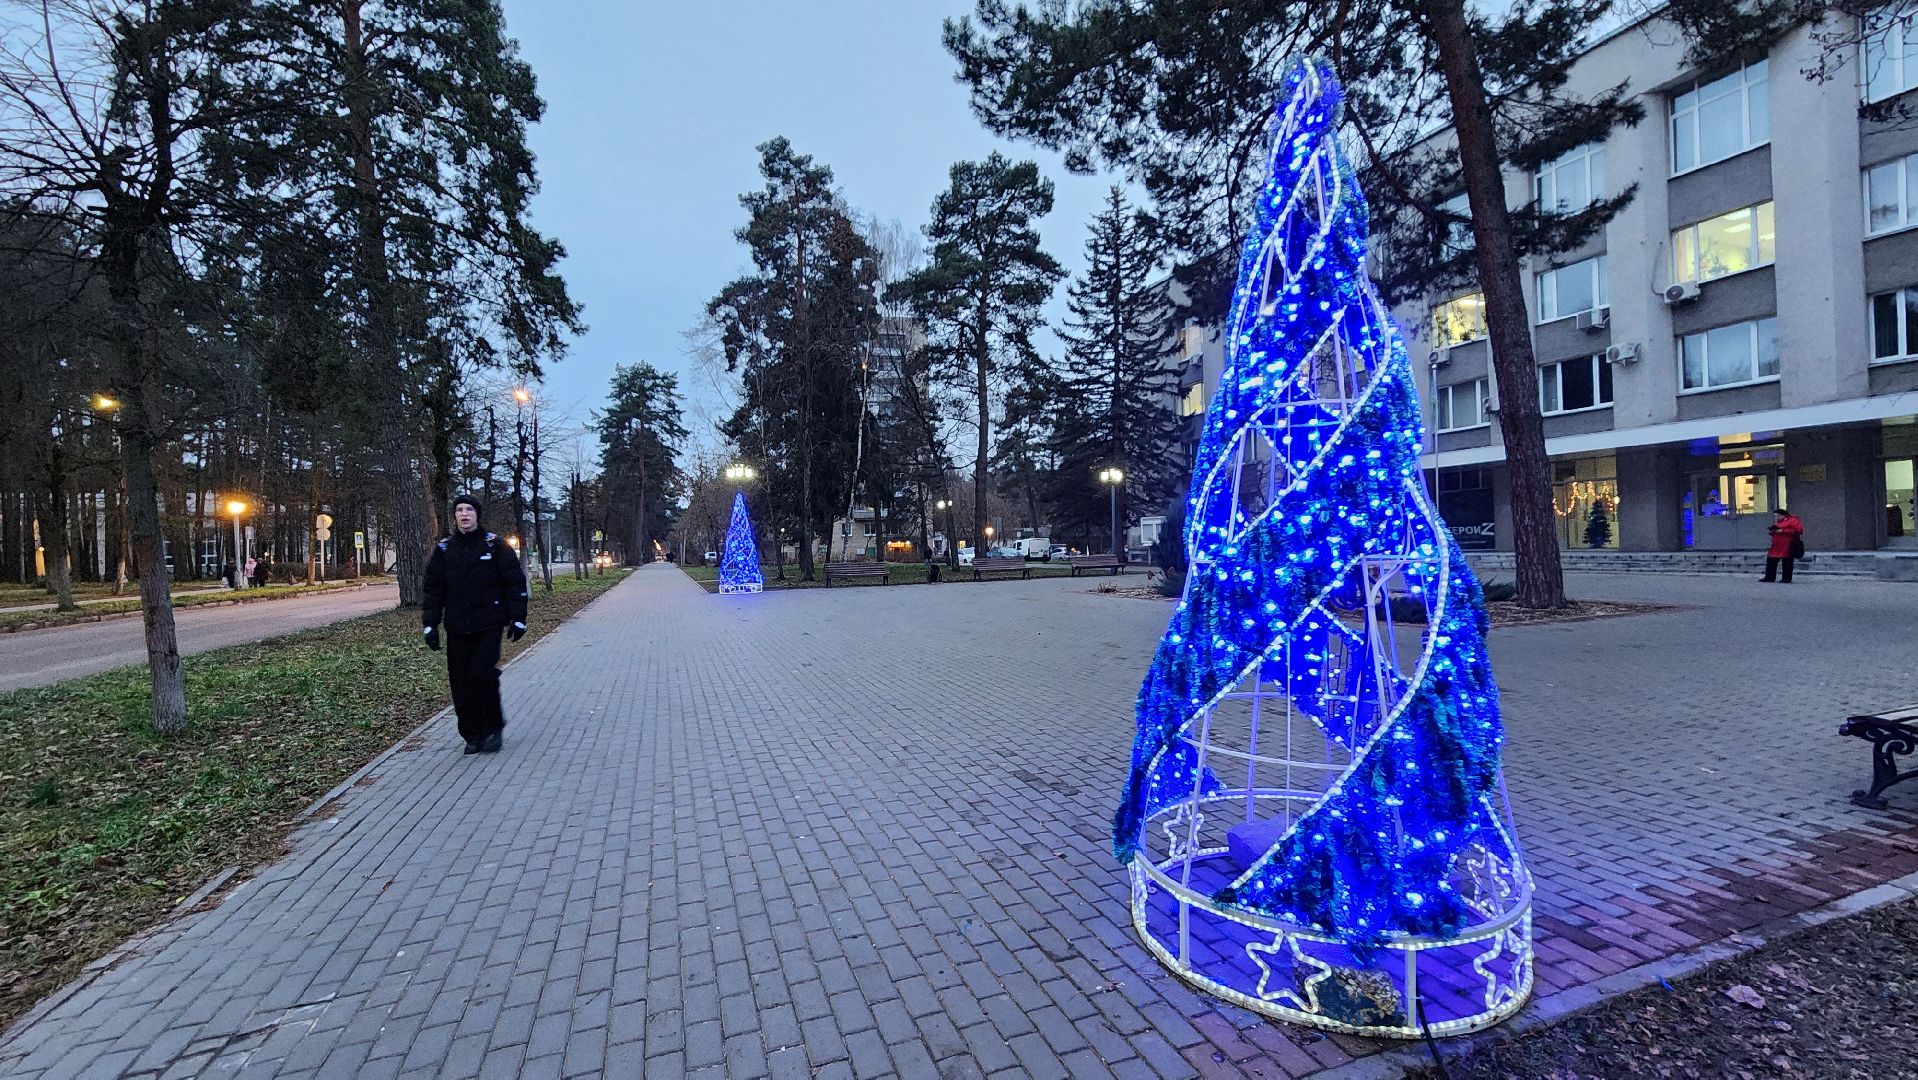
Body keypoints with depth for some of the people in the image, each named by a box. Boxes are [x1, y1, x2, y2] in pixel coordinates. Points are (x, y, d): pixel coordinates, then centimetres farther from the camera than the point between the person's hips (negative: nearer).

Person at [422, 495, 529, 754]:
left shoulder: (494, 545, 0)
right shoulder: (444, 549, 8)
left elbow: (515, 582, 1)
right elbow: (433, 589, 11)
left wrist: (517, 618, -3)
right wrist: (430, 624, 5)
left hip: (489, 625, -3)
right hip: (457, 628, 3)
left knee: (483, 674, -12)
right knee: (461, 683, 3)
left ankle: (492, 729, 6)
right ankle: (472, 735, 15)